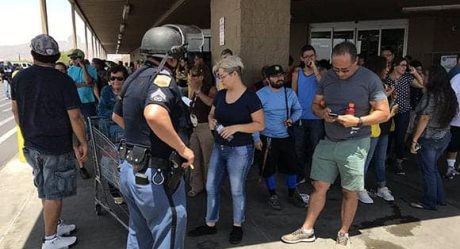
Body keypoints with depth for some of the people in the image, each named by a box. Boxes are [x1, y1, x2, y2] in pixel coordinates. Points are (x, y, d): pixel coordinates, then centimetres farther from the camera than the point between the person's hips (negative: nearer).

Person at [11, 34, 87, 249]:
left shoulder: (19, 78, 1)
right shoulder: (64, 81, -16)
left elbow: (16, 111, 12)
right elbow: (75, 118, -16)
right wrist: (83, 143, -5)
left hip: (31, 145, 6)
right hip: (57, 147, -6)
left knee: (45, 190, 20)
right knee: (54, 193, 6)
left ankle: (56, 225, 36)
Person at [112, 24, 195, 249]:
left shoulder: (135, 77, 9)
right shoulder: (162, 77, -18)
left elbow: (117, 116, 23)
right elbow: (154, 114, -39)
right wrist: (182, 149, -27)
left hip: (129, 169, 9)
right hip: (154, 175, -9)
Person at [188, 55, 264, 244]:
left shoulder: (250, 97, -14)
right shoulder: (220, 95, 4)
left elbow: (260, 125, -14)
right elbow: (211, 114, 18)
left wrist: (236, 127, -24)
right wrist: (211, 120, -6)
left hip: (240, 150, -6)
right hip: (219, 148, 6)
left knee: (237, 190, 8)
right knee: (211, 187, 11)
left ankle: (237, 226, 29)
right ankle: (210, 224, 29)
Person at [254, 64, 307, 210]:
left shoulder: (290, 93, 1)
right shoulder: (261, 95, -13)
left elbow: (298, 109, 11)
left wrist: (292, 119, -11)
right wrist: (256, 138, -16)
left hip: (287, 137, 4)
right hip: (268, 138, -4)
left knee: (292, 166, 13)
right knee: (269, 168, 8)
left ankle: (292, 194, 35)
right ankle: (273, 195, 30)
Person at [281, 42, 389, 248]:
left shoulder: (370, 79, -11)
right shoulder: (328, 77, 2)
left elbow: (384, 113, -9)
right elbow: (315, 104, 10)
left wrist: (358, 121, -23)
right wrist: (322, 112, -13)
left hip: (354, 144, -4)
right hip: (327, 141, 4)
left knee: (349, 191, 8)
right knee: (319, 186, 9)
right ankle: (307, 230, 22)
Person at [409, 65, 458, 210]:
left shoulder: (431, 95, -18)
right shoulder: (451, 95, 5)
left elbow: (424, 119, -22)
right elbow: (454, 113, 16)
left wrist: (414, 140, -19)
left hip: (429, 138, -7)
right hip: (444, 136, 8)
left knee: (428, 170, 5)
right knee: (433, 168, 21)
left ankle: (429, 203, 16)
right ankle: (440, 198, 30)